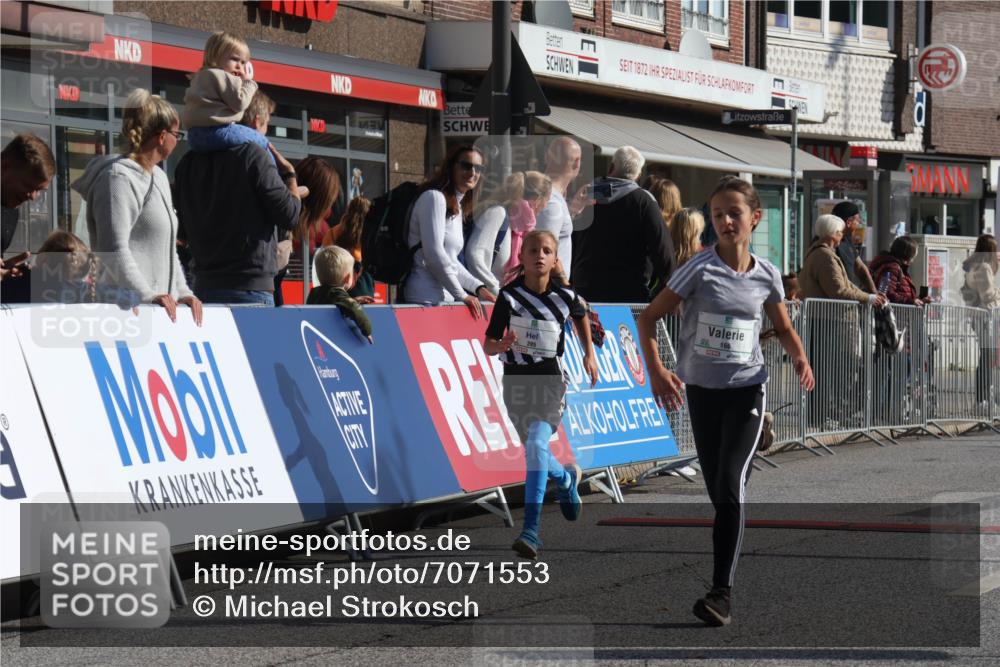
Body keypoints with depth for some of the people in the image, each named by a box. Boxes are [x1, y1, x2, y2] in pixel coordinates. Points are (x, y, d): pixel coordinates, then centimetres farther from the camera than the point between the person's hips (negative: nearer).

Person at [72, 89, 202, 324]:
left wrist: (182, 292, 13)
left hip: (163, 306, 9)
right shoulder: (118, 178, -9)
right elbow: (114, 249, -18)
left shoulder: (159, 177, 22)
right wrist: (146, 296, -25)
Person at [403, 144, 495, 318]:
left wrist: (478, 288, 12)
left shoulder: (458, 208, 21)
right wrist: (462, 295, -9)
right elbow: (434, 253, -14)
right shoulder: (434, 198, -7)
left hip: (444, 298, 9)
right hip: (425, 299, -9)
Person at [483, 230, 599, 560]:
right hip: (516, 381, 2)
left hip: (550, 381, -2)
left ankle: (531, 530, -28)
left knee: (537, 444, -23)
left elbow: (581, 316, 21)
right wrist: (503, 345, -28)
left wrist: (589, 354, 17)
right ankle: (567, 478, 51)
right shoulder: (510, 296, -7)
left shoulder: (565, 296, -4)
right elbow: (487, 345, -7)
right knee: (535, 452, 13)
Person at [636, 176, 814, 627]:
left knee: (730, 487, -15)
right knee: (717, 491, 8)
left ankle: (722, 592, -15)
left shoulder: (766, 275, -2)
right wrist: (656, 372, -18)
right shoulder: (700, 269, -9)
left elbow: (783, 328, 15)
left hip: (746, 388, -1)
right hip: (701, 389, 1)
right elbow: (649, 317, -6)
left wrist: (800, 358, -6)